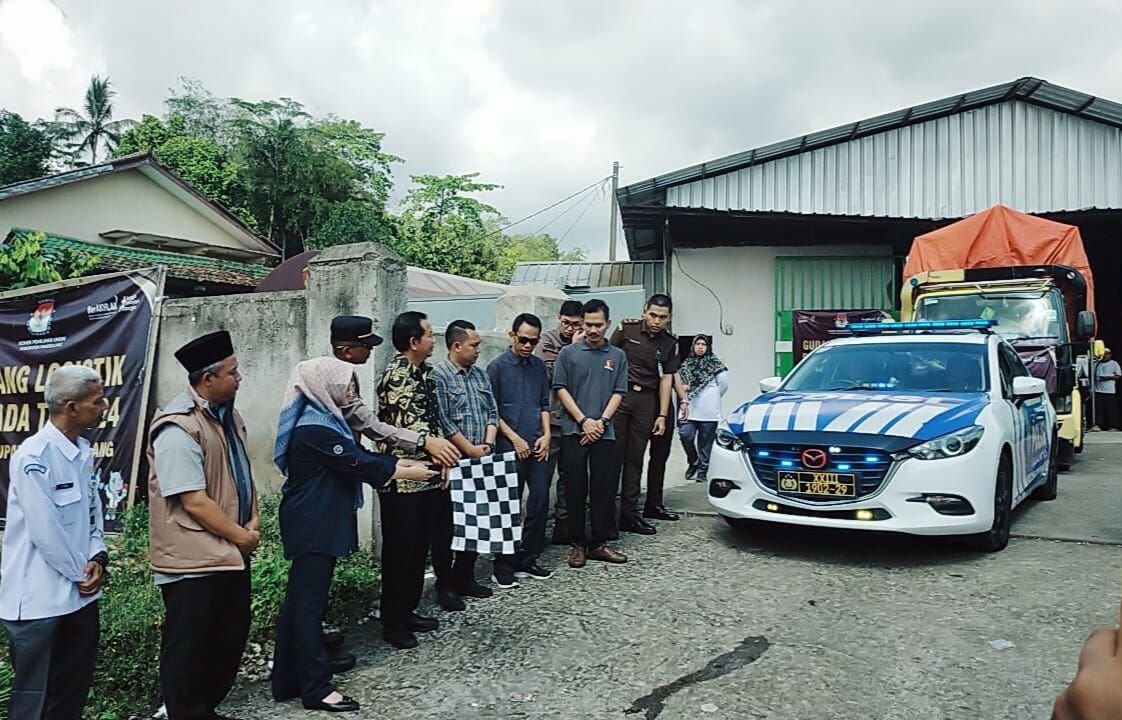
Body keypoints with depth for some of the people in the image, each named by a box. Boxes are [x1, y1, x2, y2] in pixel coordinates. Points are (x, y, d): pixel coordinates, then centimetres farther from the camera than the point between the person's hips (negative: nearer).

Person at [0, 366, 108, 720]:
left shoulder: (83, 451, 7)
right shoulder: (33, 456, -18)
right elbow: (45, 531, -20)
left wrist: (97, 557, -2)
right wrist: (81, 573, -10)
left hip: (79, 594, 7)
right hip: (39, 599, -7)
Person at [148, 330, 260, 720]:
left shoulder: (227, 414, 6)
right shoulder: (178, 427, -22)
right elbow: (195, 502, -23)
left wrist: (254, 521, 1)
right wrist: (241, 536, -13)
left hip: (230, 551, 9)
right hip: (194, 558, -9)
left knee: (231, 637, 18)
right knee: (190, 648, 5)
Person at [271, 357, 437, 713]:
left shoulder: (324, 419, 11)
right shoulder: (315, 428, -21)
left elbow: (360, 454, 11)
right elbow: (358, 464, -19)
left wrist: (405, 462, 2)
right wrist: (408, 473, -10)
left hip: (316, 522, 10)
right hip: (313, 525, -10)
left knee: (301, 598, 15)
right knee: (310, 600, -2)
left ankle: (291, 677, 25)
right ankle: (316, 687, 6)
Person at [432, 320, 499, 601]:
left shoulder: (480, 374, 12)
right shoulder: (438, 375, -10)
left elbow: (492, 413, 13)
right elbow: (443, 422, -15)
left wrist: (487, 444, -2)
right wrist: (471, 449, -12)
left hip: (480, 461, 7)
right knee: (446, 525, 1)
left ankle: (465, 578, 25)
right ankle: (444, 585, 11)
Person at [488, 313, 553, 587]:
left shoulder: (539, 366, 11)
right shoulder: (497, 366, -4)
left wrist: (546, 434, 1)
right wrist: (515, 439, -9)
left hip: (537, 446, 5)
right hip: (511, 447, -5)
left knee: (540, 501, 4)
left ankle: (527, 559, 17)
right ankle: (504, 565, 11)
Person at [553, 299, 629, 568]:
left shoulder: (617, 356, 9)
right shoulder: (568, 353, 4)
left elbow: (618, 393, 6)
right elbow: (561, 389, -1)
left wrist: (601, 421, -7)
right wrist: (583, 420, -9)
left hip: (605, 433, 2)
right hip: (574, 432, -1)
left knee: (605, 490, 3)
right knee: (575, 490, 3)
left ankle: (598, 543, 15)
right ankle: (577, 543, 13)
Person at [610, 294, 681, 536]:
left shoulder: (669, 343, 9)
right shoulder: (627, 329, 0)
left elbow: (666, 379, 10)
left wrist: (662, 415, 5)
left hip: (646, 401, 3)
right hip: (618, 395, -3)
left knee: (635, 458, 7)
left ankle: (629, 513, 12)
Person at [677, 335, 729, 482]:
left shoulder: (714, 363, 3)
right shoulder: (686, 364, 12)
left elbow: (724, 383, 5)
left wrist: (712, 398, 12)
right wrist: (683, 387, -8)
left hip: (708, 410, -2)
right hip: (688, 408, 2)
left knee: (705, 441, 1)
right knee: (685, 434, -12)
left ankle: (702, 471, 14)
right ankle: (693, 462, 13)